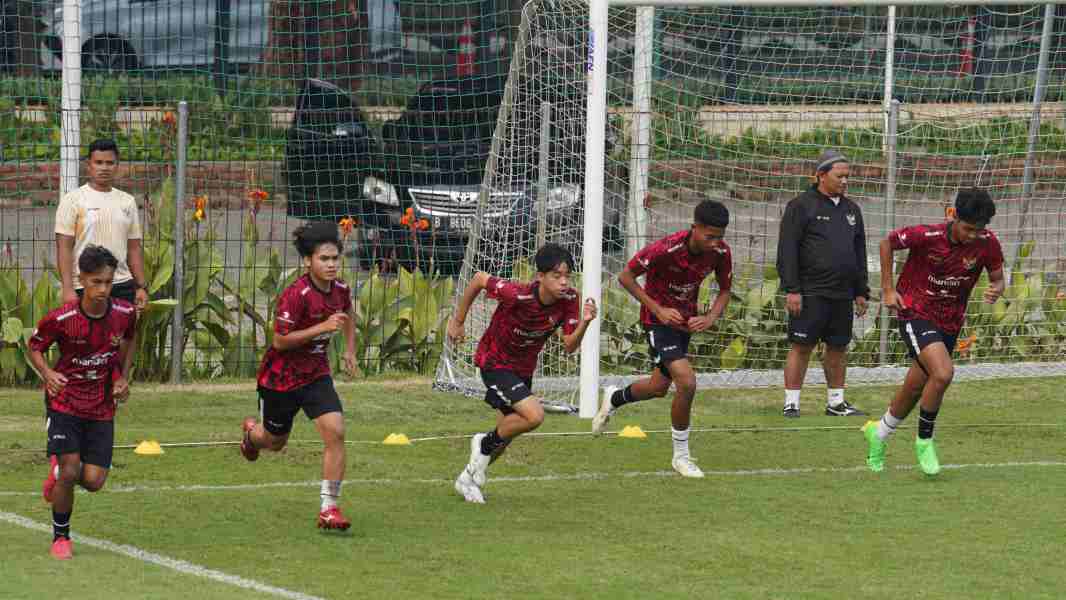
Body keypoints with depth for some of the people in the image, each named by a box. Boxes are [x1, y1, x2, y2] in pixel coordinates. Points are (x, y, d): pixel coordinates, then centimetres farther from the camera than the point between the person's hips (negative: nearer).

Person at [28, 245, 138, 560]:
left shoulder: (125, 313, -11)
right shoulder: (61, 319, -20)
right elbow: (34, 347, -3)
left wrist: (122, 378, 4)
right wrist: (47, 373, -21)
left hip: (102, 405, 3)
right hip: (65, 401, -3)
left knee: (93, 481, -3)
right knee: (69, 473, -14)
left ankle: (59, 468, 32)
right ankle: (60, 536, 10)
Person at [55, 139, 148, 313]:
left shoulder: (127, 201, 13)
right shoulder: (73, 200, -3)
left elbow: (134, 248, 16)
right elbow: (64, 248, -8)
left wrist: (142, 286, 8)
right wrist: (67, 289, -16)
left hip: (123, 286, 5)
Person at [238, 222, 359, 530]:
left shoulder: (340, 290, -6)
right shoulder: (296, 295, -27)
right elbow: (280, 341, -26)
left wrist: (350, 349, 10)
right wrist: (323, 327, -32)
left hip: (316, 374, 4)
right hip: (282, 375, -4)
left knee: (335, 432, -17)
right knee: (275, 442, 18)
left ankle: (329, 508, -11)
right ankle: (252, 430, 57)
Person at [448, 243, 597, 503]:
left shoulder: (568, 299, -17)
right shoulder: (517, 294, -32)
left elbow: (570, 347, -16)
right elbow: (478, 279, -17)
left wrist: (584, 323, -36)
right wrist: (458, 321, -6)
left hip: (523, 369, 7)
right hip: (495, 362, -7)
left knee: (505, 438, 17)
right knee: (535, 415, -25)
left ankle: (468, 479, 41)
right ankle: (485, 444, 0)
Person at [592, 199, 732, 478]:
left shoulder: (720, 252, -15)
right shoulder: (667, 249, -30)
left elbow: (725, 291, 2)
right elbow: (625, 277, -18)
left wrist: (710, 318, -17)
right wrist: (658, 310, -23)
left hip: (686, 318, 7)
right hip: (659, 318, -6)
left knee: (659, 387, 20)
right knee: (686, 382, -22)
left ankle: (613, 399, 52)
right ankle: (681, 455, -5)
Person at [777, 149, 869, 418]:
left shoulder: (851, 209, 17)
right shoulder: (801, 206, -4)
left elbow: (859, 252, 23)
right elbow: (787, 250, -9)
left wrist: (861, 292, 17)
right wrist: (791, 289, -15)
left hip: (842, 294, 6)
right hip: (810, 293, -6)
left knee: (838, 347, 9)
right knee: (802, 346, -5)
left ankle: (836, 402, 17)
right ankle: (791, 403, -1)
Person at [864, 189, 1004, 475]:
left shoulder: (987, 243, -12)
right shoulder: (927, 236, -22)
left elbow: (998, 279, 2)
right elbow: (887, 243, -5)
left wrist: (995, 291, -22)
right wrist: (888, 289, -6)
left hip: (950, 320, 5)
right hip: (915, 312, -5)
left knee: (916, 387, 14)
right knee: (943, 373, -25)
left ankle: (879, 433, 40)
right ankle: (925, 440, -4)